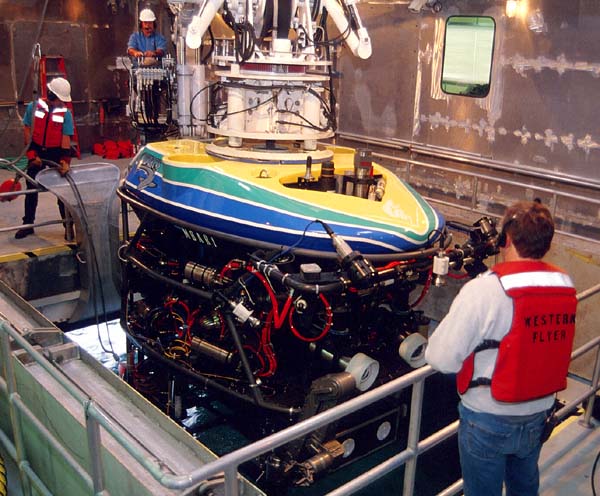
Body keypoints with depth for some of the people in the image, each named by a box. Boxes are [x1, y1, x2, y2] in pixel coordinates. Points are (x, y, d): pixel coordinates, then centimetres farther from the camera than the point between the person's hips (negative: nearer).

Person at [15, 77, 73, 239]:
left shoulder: (65, 113, -7)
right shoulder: (33, 107, -4)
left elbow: (66, 139, -11)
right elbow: (27, 131, -1)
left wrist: (65, 161, -22)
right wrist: (31, 154, -9)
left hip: (56, 153, -1)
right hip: (37, 152, 1)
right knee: (31, 189, 9)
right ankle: (28, 224, 20)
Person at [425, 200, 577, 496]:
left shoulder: (484, 289, -26)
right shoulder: (566, 287, -8)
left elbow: (442, 358, -24)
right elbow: (551, 345, 4)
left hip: (488, 420, -5)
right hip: (539, 415, 5)